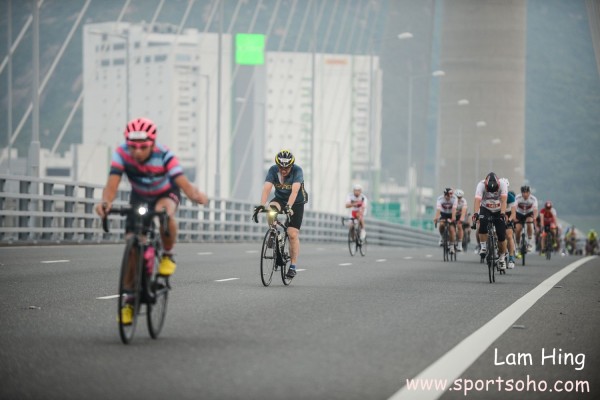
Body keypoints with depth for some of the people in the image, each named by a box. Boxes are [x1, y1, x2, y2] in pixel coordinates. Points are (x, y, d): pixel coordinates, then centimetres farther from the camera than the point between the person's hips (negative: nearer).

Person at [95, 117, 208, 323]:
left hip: (166, 193, -3)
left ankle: (168, 255, -11)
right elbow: (112, 183, -39)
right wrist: (106, 201, -61)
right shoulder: (121, 154, -30)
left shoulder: (164, 156, -34)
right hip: (139, 197, 3)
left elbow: (183, 182, -43)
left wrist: (196, 195, -65)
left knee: (164, 212, -39)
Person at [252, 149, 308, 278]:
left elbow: (294, 191, -39)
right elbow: (266, 189, -30)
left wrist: (288, 206, -54)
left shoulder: (297, 171, -26)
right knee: (270, 210, -33)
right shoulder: (273, 170, -19)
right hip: (280, 198, 2)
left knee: (293, 234, -11)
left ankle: (293, 266, -1)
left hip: (296, 202, -2)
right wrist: (261, 205, -46)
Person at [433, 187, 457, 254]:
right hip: (443, 214, 0)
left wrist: (453, 218, -51)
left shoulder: (454, 199, -24)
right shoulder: (440, 199, -25)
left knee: (452, 229, -16)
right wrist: (436, 218, -54)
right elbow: (438, 209, -39)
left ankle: (451, 245, -2)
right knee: (441, 224, -29)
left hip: (451, 214, 0)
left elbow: (454, 209, -36)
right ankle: (442, 237, -2)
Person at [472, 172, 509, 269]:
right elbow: (477, 200, -39)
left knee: (502, 235, -6)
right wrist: (475, 213, -55)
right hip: (485, 209, 0)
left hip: (499, 211, 0)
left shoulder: (502, 185, -26)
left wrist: (503, 213, -50)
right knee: (483, 223, -33)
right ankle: (483, 247, -18)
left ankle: (502, 257, 15)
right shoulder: (481, 185, -27)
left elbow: (503, 200, -35)